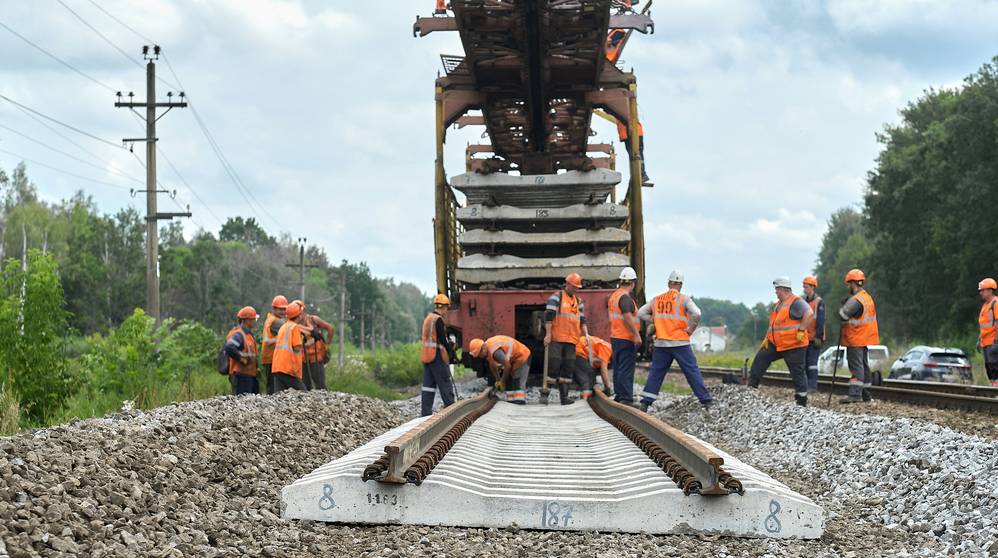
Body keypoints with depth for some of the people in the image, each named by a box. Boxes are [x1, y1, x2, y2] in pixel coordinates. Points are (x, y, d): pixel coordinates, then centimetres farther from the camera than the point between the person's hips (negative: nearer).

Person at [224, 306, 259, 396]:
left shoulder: (248, 334, 18)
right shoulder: (238, 334, -15)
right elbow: (229, 348, -31)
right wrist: (241, 359, -22)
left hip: (249, 374, 10)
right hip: (241, 375, -10)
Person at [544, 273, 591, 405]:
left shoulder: (578, 301, 18)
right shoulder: (556, 298, -2)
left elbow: (582, 320, 20)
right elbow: (548, 316, -8)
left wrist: (586, 334, 5)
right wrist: (548, 334, -14)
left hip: (571, 340, 6)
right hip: (556, 339, -6)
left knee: (568, 369, 5)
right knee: (554, 365, -9)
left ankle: (564, 396, 8)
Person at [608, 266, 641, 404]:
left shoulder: (613, 296, 14)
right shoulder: (625, 297, -16)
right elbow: (627, 317, -25)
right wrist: (636, 334, -23)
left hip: (615, 337, 10)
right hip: (626, 338, -10)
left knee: (618, 368, 15)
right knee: (626, 370, -9)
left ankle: (619, 395, 21)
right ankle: (626, 398, -11)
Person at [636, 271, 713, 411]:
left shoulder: (657, 300, 8)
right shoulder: (683, 299, -5)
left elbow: (641, 313, 10)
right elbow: (696, 314, -19)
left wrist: (656, 321, 12)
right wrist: (691, 329, -5)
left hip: (661, 343, 3)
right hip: (680, 343, -3)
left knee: (656, 372, 10)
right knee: (692, 371, 1)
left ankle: (645, 402, 7)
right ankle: (706, 399, 2)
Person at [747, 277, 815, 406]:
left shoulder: (796, 302, -14)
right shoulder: (779, 303, 16)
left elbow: (810, 315, -26)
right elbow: (773, 322, 23)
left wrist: (801, 331, -26)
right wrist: (767, 338, 15)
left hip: (794, 346, -9)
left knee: (798, 372, -3)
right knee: (760, 358, 8)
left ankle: (802, 401, 2)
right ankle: (751, 386, 14)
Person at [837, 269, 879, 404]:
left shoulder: (855, 300, -19)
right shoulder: (867, 297, 13)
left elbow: (842, 315, -22)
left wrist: (843, 306, -3)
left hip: (855, 340, -10)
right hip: (865, 339, 10)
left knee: (856, 366, -12)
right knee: (863, 365, 14)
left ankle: (855, 394, -17)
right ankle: (866, 394, 19)